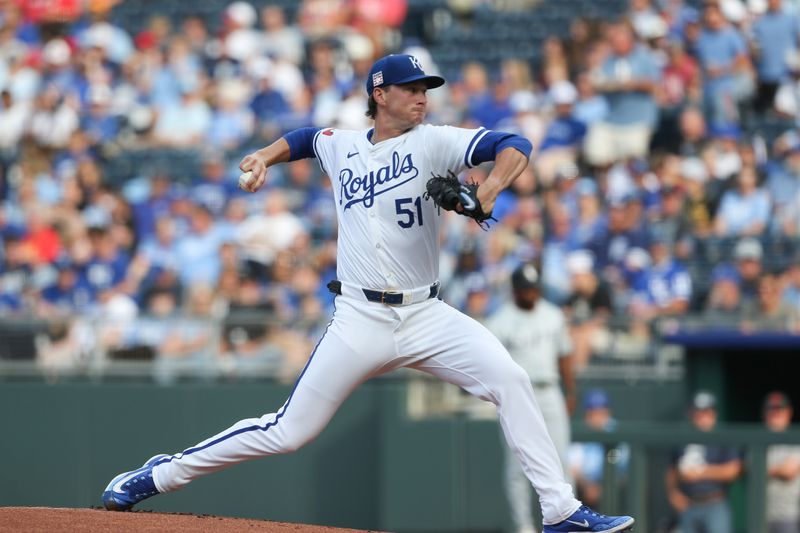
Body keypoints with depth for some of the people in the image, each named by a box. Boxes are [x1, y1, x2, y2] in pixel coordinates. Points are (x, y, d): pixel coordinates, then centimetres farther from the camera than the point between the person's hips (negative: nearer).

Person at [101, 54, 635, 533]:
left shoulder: (432, 142, 1)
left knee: (510, 381, -20)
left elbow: (513, 146, -11)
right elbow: (307, 137, 33)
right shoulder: (341, 146, 9)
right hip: (360, 321, 0)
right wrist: (265, 157, 15)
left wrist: (489, 190, -30)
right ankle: (159, 475, 13)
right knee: (288, 432, -3)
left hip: (427, 316, 0)